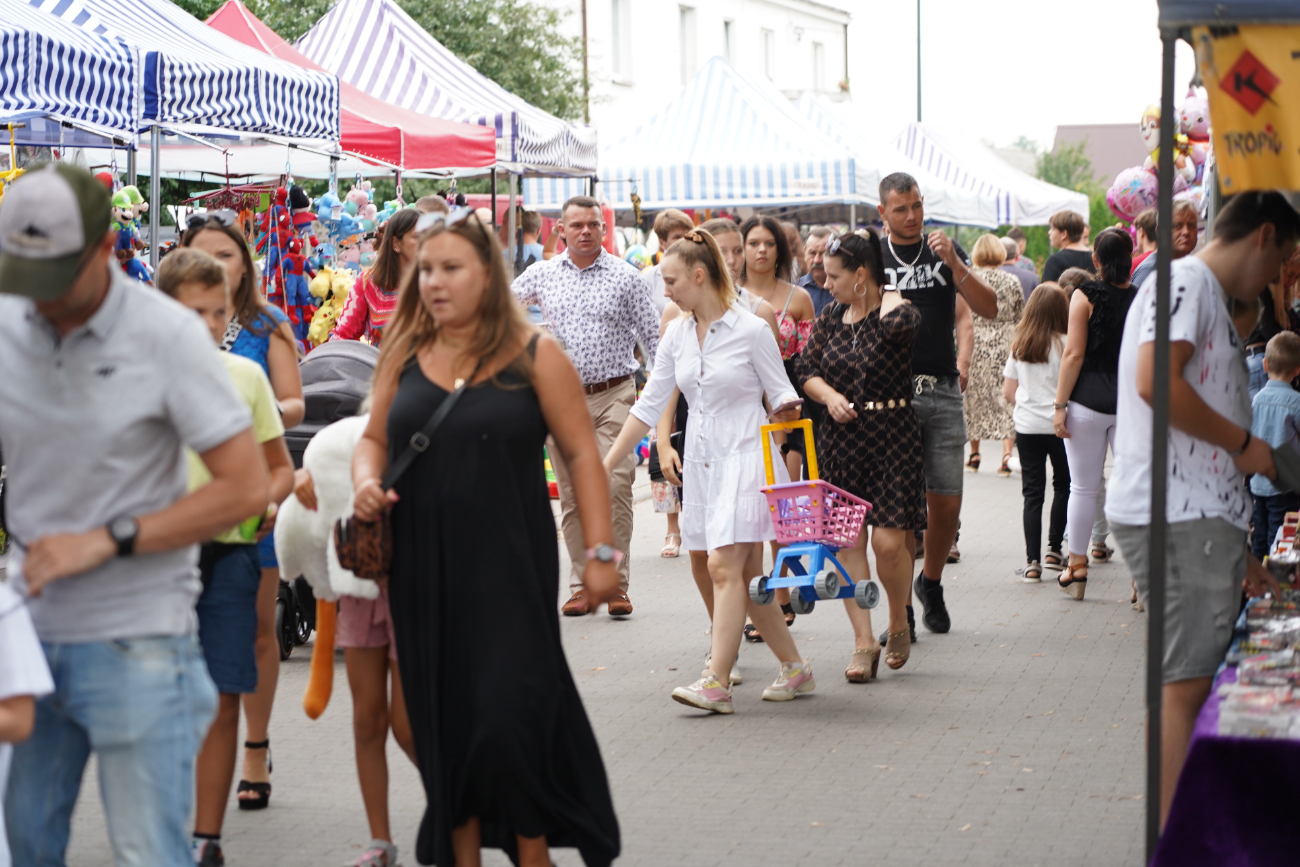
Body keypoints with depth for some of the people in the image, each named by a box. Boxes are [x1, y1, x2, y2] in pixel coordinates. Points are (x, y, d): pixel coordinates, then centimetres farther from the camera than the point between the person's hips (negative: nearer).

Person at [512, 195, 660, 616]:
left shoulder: (625, 277, 2)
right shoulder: (542, 274, 7)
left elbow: (652, 337, 6)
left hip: (613, 395, -2)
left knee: (615, 487, -13)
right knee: (572, 496, 5)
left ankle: (616, 584, -7)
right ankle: (583, 585, 11)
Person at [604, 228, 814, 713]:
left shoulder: (750, 331, -7)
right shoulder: (678, 335, 9)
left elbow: (781, 396, -1)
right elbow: (649, 405, 13)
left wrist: (787, 410, -25)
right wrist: (606, 465, 11)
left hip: (743, 456, -6)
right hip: (701, 461, 6)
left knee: (724, 567, -15)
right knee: (742, 574, 6)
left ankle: (716, 684, -16)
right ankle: (795, 669, 17)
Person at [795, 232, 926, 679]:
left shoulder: (896, 310, -7)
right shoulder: (830, 318, 10)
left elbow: (899, 325, -30)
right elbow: (806, 368, 12)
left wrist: (885, 296, -11)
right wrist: (828, 394, -7)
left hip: (892, 435, -5)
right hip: (841, 436, 5)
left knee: (888, 540, -10)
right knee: (847, 540, 0)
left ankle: (899, 622, 16)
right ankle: (864, 642, 5)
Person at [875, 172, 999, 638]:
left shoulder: (947, 250, 10)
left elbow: (988, 309, 1)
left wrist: (954, 264, -12)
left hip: (943, 390, 2)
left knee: (947, 502, 2)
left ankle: (931, 582, 28)